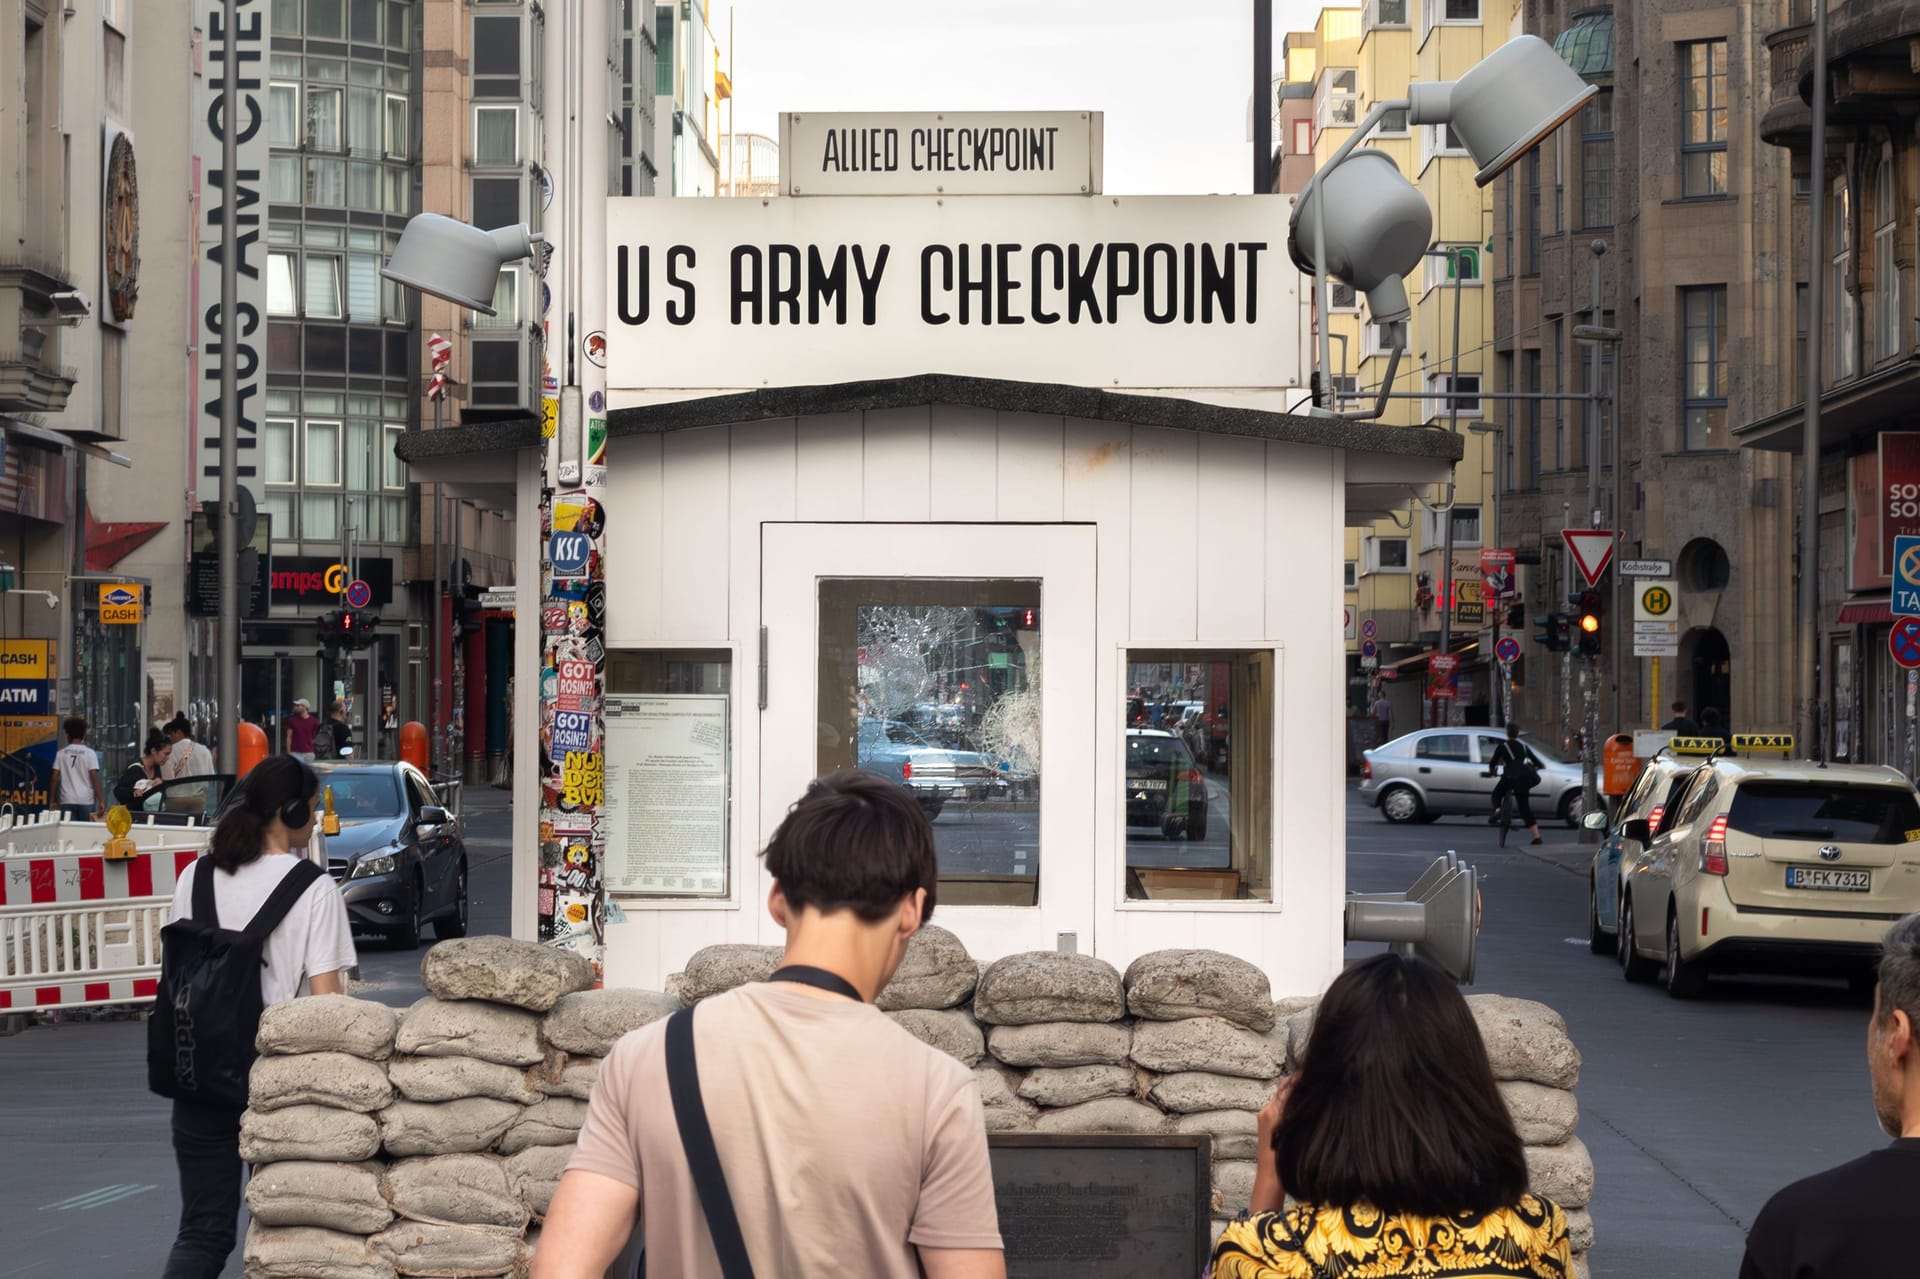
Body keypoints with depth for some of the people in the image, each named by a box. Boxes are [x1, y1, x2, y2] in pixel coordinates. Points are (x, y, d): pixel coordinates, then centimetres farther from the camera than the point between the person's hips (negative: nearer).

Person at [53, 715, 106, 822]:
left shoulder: (61, 754, 4)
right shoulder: (90, 753, -2)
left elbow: (55, 778, 3)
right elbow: (94, 778, -7)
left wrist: (53, 800, 12)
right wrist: (101, 801, -5)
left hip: (66, 801, 2)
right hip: (86, 801, -2)